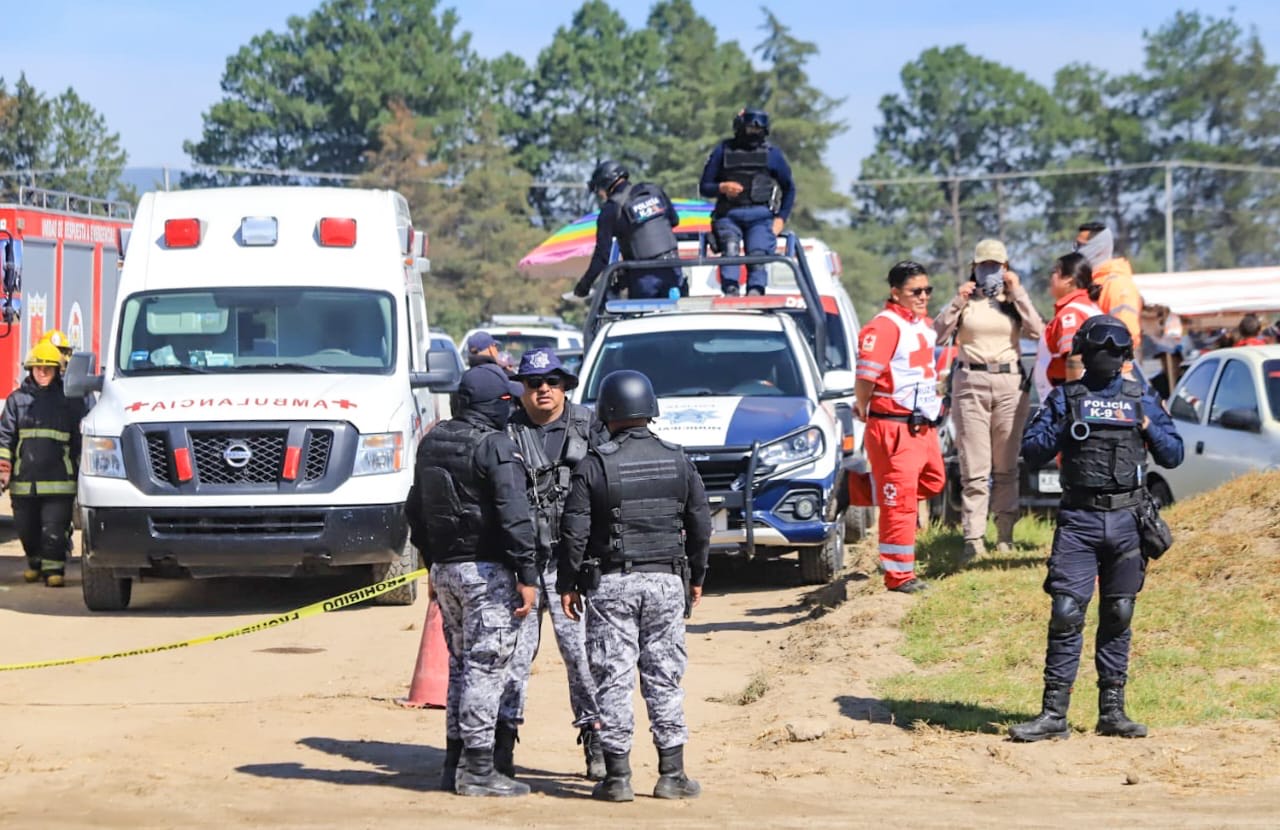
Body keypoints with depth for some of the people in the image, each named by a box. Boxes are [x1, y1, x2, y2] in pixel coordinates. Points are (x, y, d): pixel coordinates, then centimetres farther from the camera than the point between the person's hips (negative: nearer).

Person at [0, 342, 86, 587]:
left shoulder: (69, 400, 6)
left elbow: (80, 439, 10)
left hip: (58, 477, -2)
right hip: (24, 480, 2)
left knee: (54, 529, -10)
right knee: (27, 529, 11)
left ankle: (53, 568, -2)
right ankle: (35, 563, 31)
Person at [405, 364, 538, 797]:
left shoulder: (432, 441, 11)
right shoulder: (496, 447, -14)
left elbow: (415, 509, 19)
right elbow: (514, 517, -19)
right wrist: (527, 575, -17)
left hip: (445, 567, 8)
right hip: (487, 570, -8)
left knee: (461, 665, 15)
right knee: (484, 667, -5)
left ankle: (455, 762, 17)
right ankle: (477, 770, -6)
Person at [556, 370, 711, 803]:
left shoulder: (595, 465, -8)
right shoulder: (677, 460, 4)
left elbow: (574, 532, -8)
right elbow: (700, 526, 8)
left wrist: (568, 584, 2)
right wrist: (696, 577, 19)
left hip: (612, 583, -3)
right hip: (666, 580, 3)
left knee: (613, 680, 1)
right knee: (665, 678, 8)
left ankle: (617, 776, 1)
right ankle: (672, 774, 7)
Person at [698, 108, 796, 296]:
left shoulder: (772, 154, 14)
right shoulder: (723, 151, 11)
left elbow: (789, 188, 21)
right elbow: (704, 187, 12)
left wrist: (781, 218, 10)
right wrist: (722, 188, -10)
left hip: (760, 216, 1)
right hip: (729, 215, -1)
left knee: (758, 254, -22)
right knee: (730, 247, -27)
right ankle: (731, 290, -41)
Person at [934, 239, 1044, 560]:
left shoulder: (1013, 300, 10)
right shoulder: (965, 300, 8)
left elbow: (1036, 331, -7)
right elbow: (938, 335, -3)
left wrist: (1018, 293, -8)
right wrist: (957, 302, -10)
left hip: (1010, 383, 1)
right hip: (970, 383, -1)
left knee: (1007, 466, 3)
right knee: (974, 468, -5)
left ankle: (1005, 535, 9)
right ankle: (973, 539, -6)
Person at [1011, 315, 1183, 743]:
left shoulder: (1141, 400, 11)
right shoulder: (1064, 398, 6)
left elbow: (1174, 456, 12)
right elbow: (1032, 453, 1)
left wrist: (1150, 429, -5)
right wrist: (1060, 428, -15)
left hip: (1127, 521, 2)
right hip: (1079, 519, -2)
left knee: (1118, 615, 6)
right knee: (1066, 612, -8)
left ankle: (1112, 710, 12)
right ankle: (1054, 713, -7)